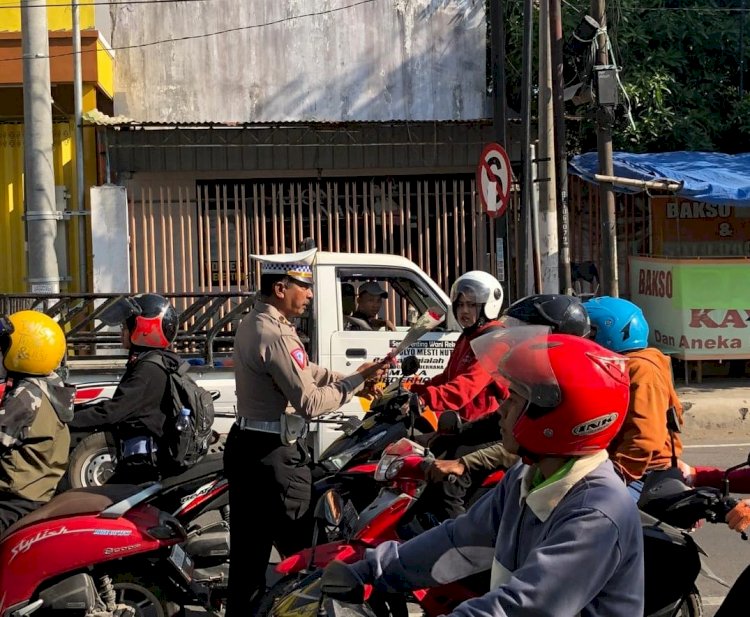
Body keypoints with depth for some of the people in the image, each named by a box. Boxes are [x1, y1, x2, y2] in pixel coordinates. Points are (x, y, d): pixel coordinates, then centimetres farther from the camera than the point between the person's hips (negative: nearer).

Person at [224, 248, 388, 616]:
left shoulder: (254, 324, 12)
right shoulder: (274, 335, -21)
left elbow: (306, 373, 15)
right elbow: (309, 401, -23)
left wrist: (353, 377, 6)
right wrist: (356, 381, -13)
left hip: (247, 445, 10)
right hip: (274, 453, -10)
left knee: (249, 547, 15)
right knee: (303, 549, 0)